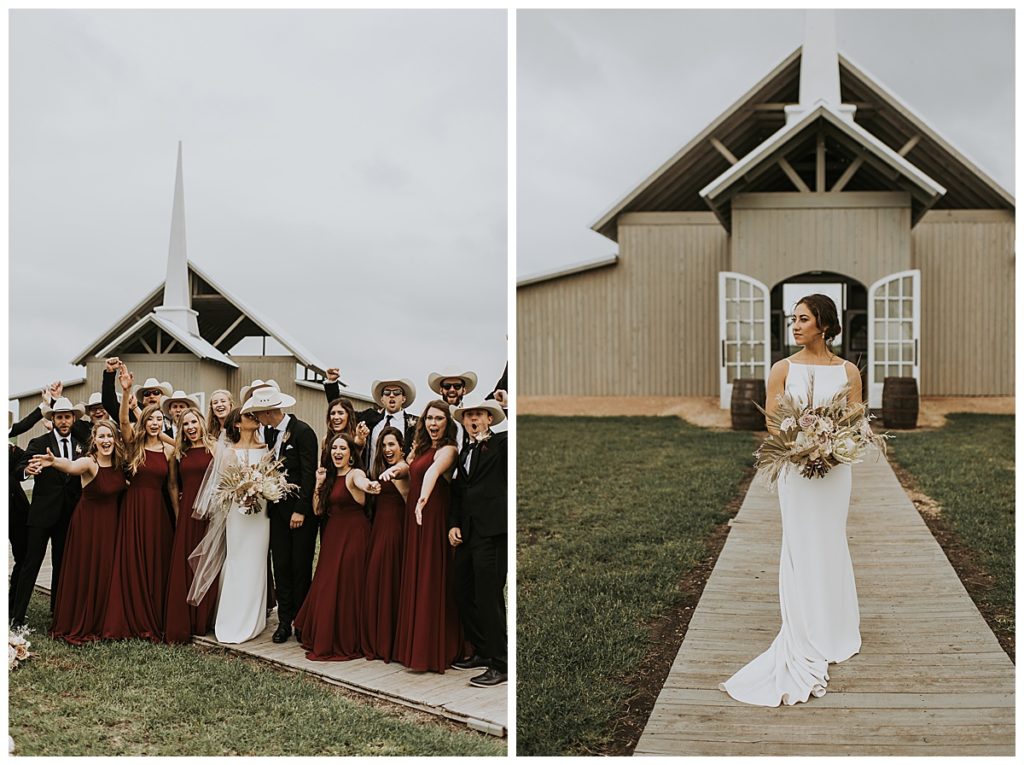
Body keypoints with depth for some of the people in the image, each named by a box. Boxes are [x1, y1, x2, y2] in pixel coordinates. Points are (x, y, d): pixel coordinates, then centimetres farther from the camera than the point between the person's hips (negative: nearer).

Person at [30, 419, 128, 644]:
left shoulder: (119, 463, -2)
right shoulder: (89, 462, -20)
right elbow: (71, 466, -42)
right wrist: (54, 462, -63)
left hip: (110, 523, 6)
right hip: (88, 522, -6)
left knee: (106, 572, 13)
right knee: (84, 573, 0)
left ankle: (100, 623, 27)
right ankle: (77, 625, 14)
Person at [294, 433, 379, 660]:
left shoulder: (354, 473, -10)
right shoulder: (330, 476, 12)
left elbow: (361, 481, -37)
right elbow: (317, 510, 10)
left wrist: (369, 486, -60)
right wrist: (319, 483, -3)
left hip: (353, 535, -7)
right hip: (332, 535, 7)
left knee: (346, 587, -5)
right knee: (326, 587, 11)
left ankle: (346, 643, 6)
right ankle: (326, 640, 25)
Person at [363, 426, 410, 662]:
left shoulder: (406, 467, -8)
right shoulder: (378, 469, 18)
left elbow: (401, 470, -34)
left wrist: (392, 470, -56)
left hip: (397, 527, -7)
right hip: (379, 527, 7)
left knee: (392, 580, -4)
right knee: (374, 579, 6)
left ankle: (392, 642, 4)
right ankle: (376, 640, 14)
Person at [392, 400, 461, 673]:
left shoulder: (448, 450, -15)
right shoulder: (421, 447, 12)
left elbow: (434, 470, -35)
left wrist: (424, 498, -54)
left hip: (434, 518, -9)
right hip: (415, 517, 9)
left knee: (431, 581, -4)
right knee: (414, 580, 13)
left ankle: (432, 650, 3)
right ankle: (415, 644, 23)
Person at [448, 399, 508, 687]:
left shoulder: (502, 443, 0)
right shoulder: (465, 454, 21)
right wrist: (453, 525, 10)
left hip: (492, 533, -8)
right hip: (467, 534, 8)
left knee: (488, 598, -9)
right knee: (464, 595, 12)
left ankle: (500, 666, -2)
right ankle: (482, 652, 27)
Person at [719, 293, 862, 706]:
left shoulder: (848, 371, 3)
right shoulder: (783, 370, -1)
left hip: (835, 468, 2)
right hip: (796, 469, -2)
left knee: (829, 546, 10)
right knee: (802, 548, -1)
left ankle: (832, 631, 24)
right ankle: (807, 646, 6)